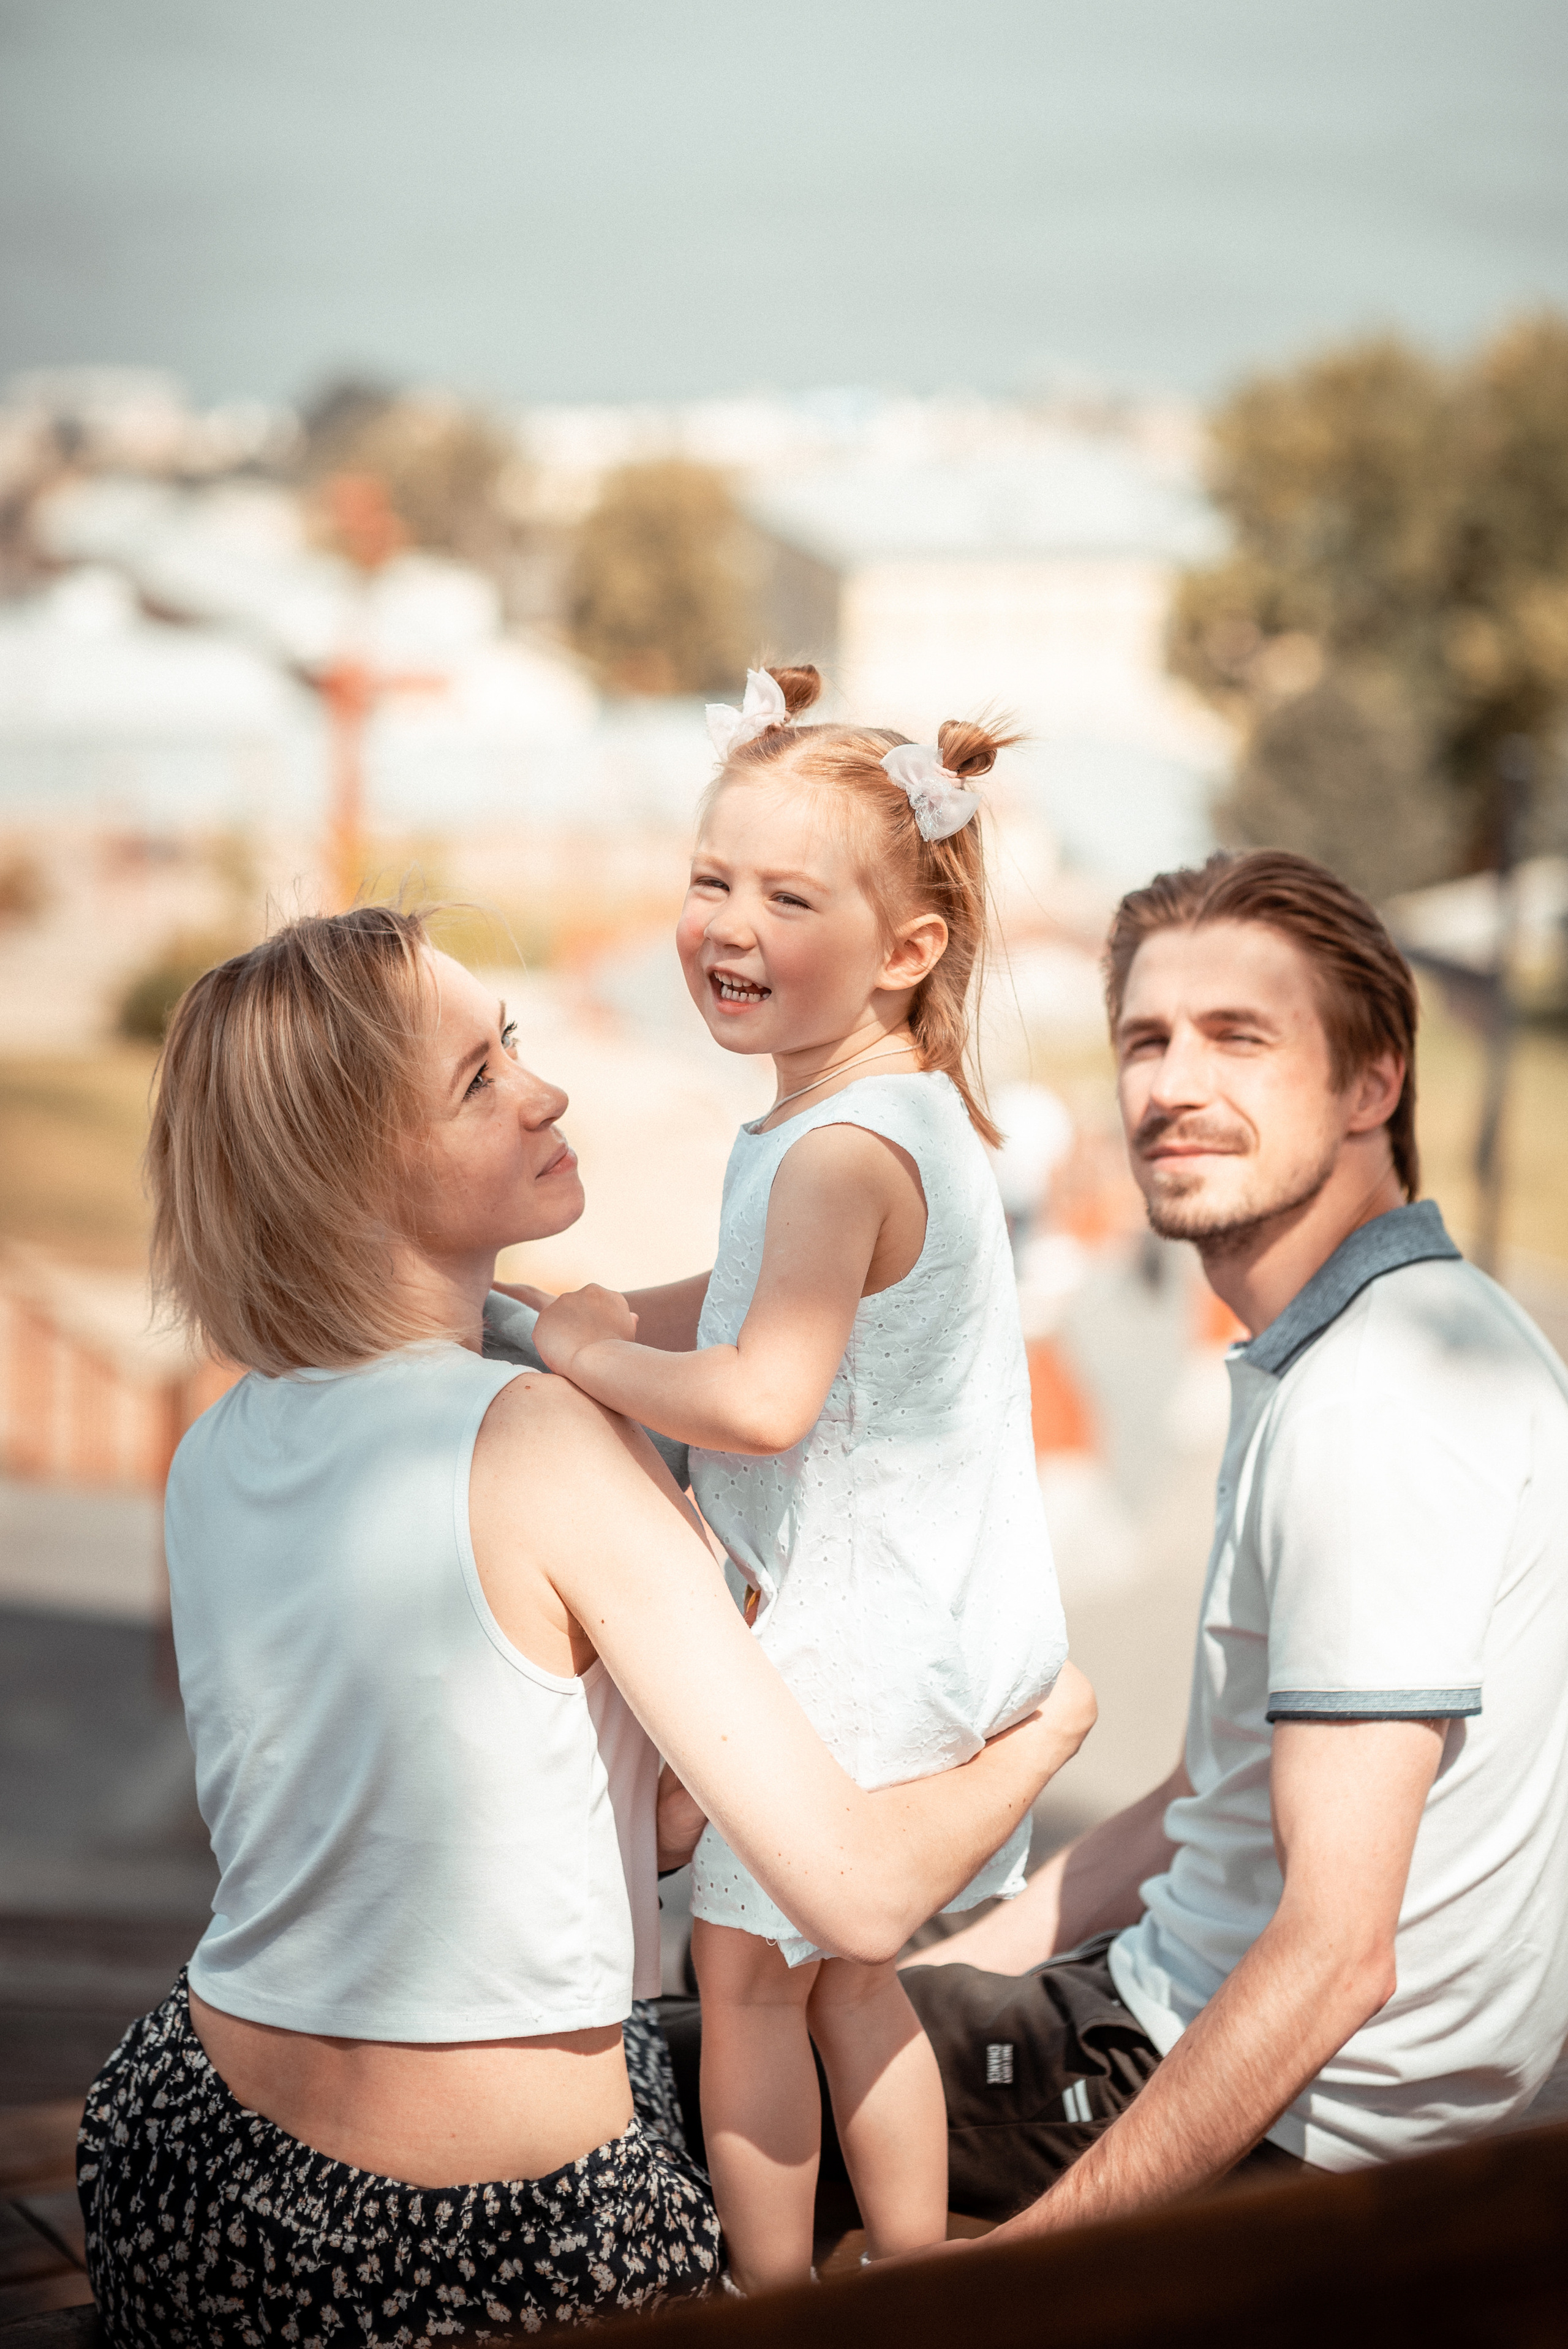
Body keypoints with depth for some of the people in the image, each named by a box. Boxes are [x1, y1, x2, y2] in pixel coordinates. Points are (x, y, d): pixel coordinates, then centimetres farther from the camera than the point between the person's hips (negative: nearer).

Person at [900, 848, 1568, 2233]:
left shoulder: (1371, 1410, -24)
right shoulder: (1332, 1355, 10)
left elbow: (1335, 1952, -27)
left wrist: (1019, 2263, -22)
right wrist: (928, 1981, 10)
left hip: (1297, 2123, -9)